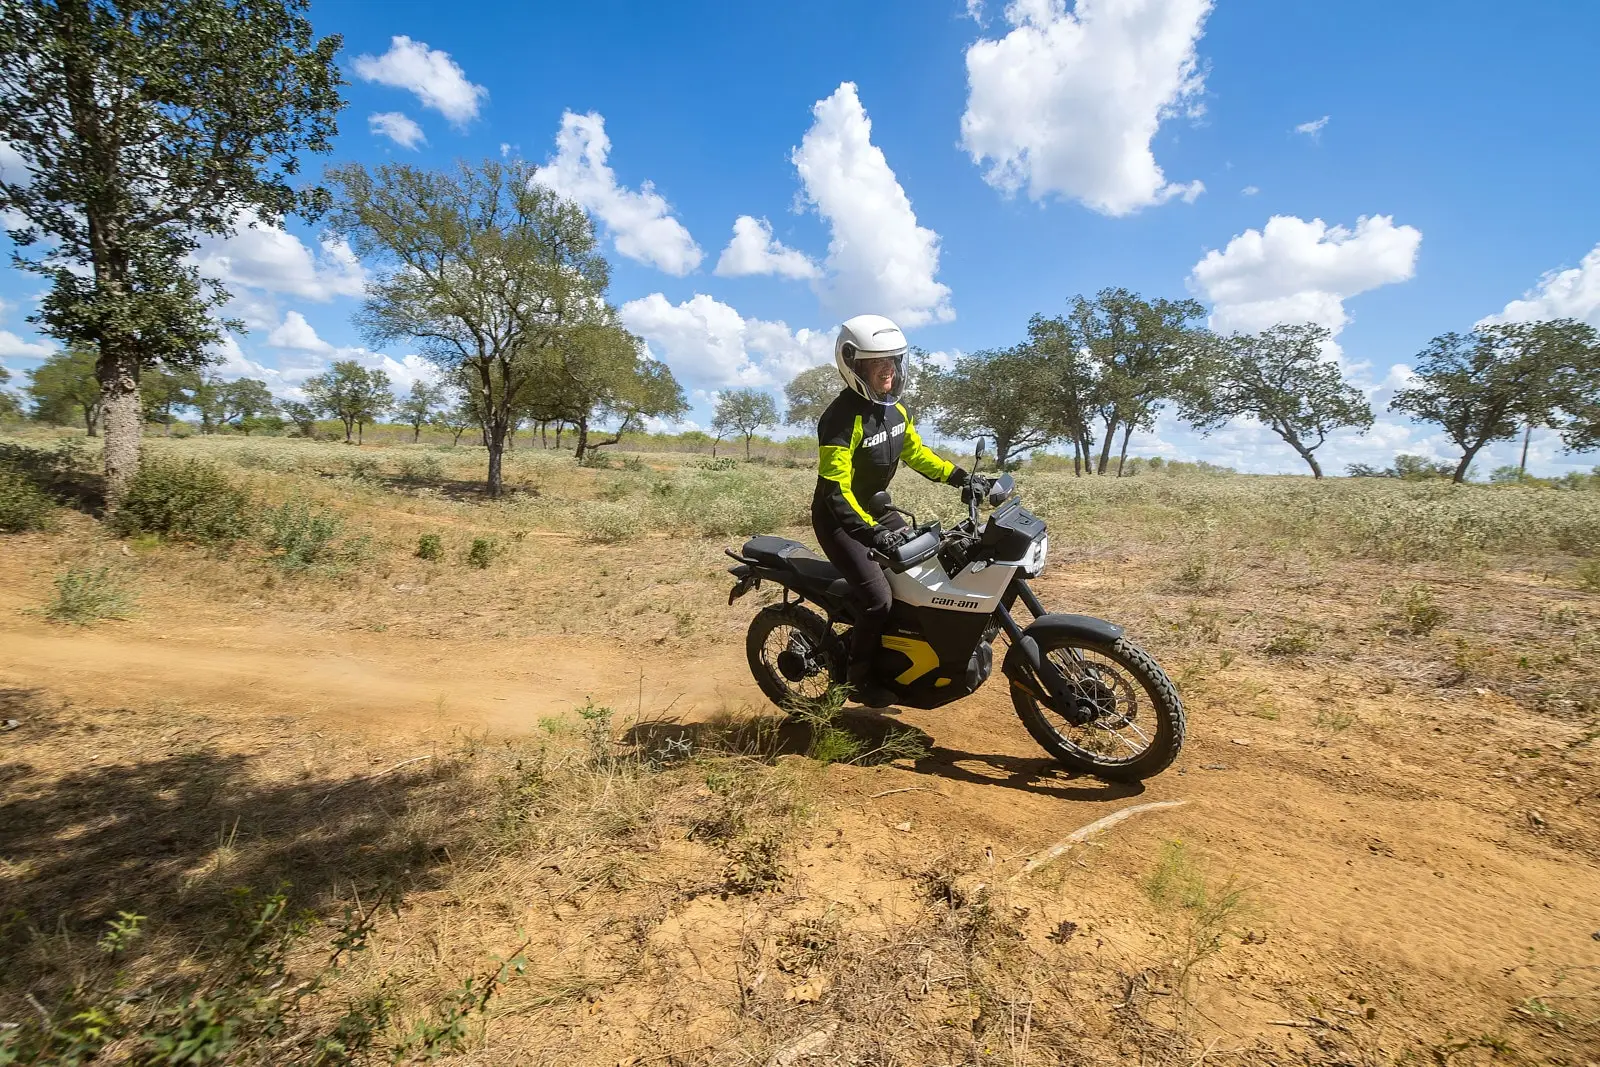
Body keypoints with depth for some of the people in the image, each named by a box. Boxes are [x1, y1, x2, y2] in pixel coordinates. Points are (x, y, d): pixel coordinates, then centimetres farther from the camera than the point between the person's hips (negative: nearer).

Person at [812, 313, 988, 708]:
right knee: (879, 600, -18)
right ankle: (861, 680, 6)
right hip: (839, 519, -9)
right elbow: (836, 490, -31)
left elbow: (914, 451, 15)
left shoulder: (893, 407, 1)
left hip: (875, 509, 9)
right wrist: (871, 533, -43)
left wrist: (959, 476, 6)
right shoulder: (842, 417, -26)